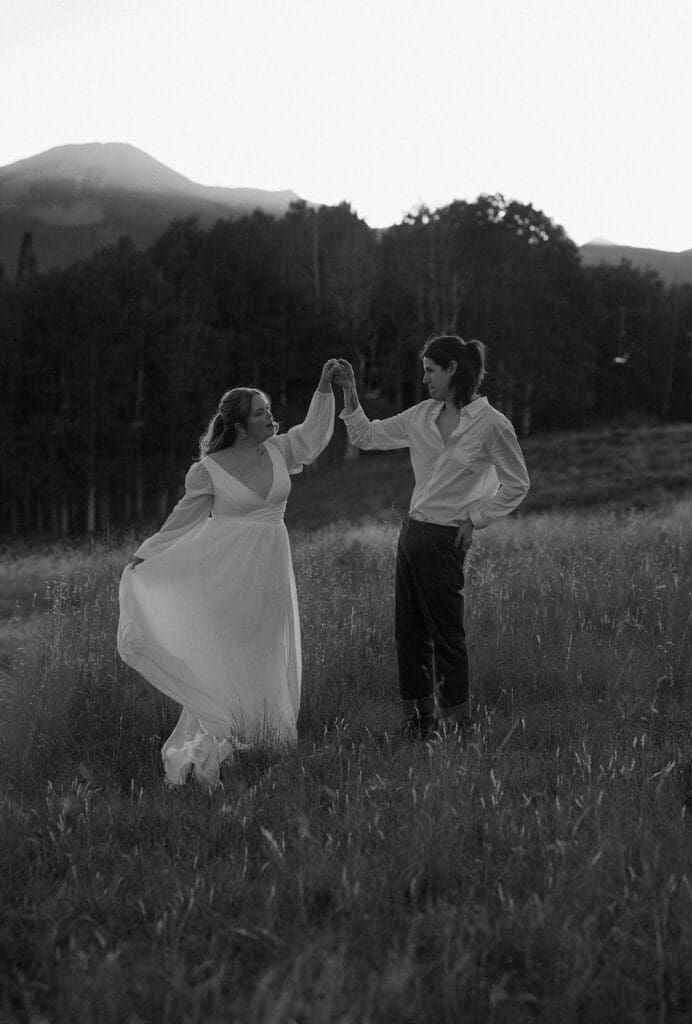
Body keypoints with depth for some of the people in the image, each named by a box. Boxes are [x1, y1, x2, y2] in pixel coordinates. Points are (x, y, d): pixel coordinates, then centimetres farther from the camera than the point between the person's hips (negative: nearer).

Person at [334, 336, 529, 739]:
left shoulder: (491, 424, -8)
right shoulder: (423, 415, 8)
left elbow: (517, 484, 0)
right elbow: (368, 436, 16)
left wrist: (475, 518, -5)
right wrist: (350, 394, 5)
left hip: (445, 539, -6)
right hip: (412, 531, 7)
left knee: (446, 632, -1)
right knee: (408, 631, 9)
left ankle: (456, 725, 10)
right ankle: (419, 722, 18)